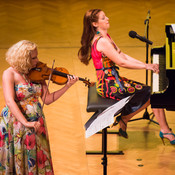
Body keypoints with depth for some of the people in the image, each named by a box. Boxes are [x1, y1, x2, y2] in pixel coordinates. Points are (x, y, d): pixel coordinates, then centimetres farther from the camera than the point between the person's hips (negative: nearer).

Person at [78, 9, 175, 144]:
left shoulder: (105, 37, 11)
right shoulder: (101, 41, -21)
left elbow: (123, 56, 10)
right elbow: (121, 62, -22)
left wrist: (146, 65, 0)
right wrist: (145, 66, -16)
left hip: (114, 80, 10)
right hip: (109, 86, -10)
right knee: (150, 94, -9)